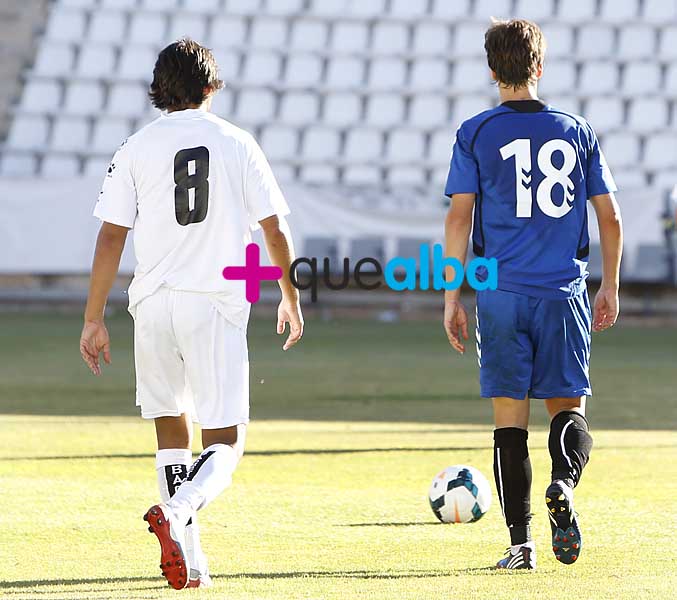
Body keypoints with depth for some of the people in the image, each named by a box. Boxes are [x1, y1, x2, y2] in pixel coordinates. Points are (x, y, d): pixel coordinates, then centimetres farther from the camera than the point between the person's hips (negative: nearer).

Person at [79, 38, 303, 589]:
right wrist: (291, 296, 20)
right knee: (225, 444, 0)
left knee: (172, 429, 18)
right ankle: (178, 512, -29)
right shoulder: (237, 144, 4)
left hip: (154, 302, 2)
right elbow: (275, 229, 6)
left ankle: (189, 557, 14)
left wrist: (94, 319, 4)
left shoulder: (137, 149, 4)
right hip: (217, 303, -2)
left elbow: (111, 238, 0)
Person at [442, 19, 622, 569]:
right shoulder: (576, 131, 7)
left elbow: (459, 217, -4)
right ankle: (563, 484, -22)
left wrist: (451, 297, 0)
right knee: (568, 405, 10)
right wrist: (611, 288, 19)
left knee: (510, 416, 3)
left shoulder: (476, 133, 1)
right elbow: (610, 218, 9)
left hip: (502, 295, -1)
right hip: (564, 293, 1)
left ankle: (521, 541, -1)